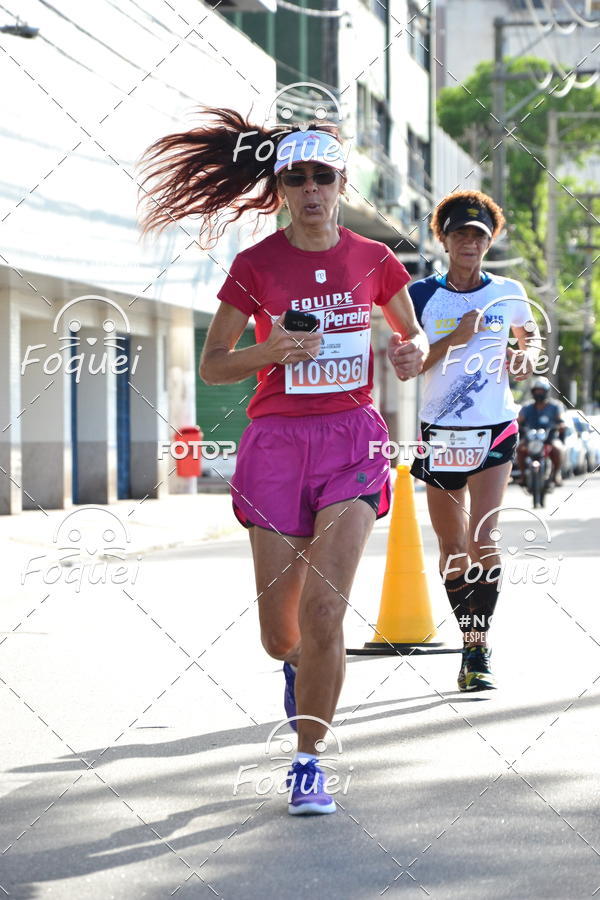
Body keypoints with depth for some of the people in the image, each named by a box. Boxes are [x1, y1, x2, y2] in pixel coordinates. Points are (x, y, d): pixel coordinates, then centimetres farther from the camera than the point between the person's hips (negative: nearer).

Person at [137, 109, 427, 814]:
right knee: (279, 632, 3)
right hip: (277, 442, 0)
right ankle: (300, 667, 42)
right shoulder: (255, 266, 0)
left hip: (352, 439, 0)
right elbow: (211, 366, 3)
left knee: (323, 609, -15)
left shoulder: (372, 260, 5)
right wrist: (269, 351, -16)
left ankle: (308, 762, -2)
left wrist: (413, 354, -5)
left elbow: (414, 337, 19)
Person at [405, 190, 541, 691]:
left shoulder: (508, 293, 5)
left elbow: (530, 333, 24)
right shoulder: (422, 296, 0)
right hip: (440, 434, 1)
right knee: (452, 546, 8)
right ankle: (470, 640, 23)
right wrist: (455, 339, -17)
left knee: (483, 538, -14)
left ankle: (480, 652, -11)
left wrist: (527, 355, 2)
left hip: (495, 429, -1)